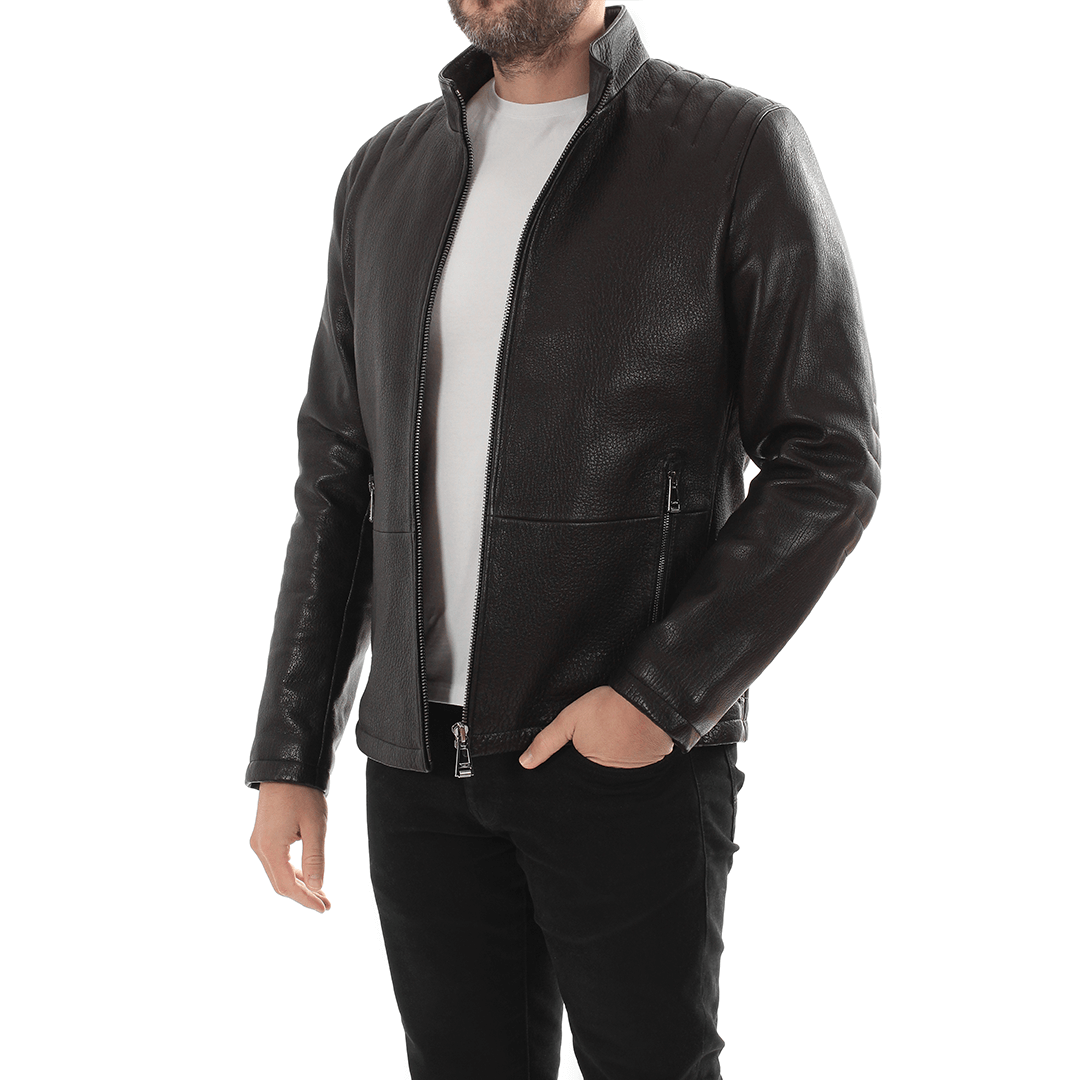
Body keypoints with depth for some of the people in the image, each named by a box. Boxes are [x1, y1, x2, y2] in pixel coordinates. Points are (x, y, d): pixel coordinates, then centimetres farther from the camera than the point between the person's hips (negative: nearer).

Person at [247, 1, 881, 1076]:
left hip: (635, 754, -4)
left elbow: (830, 466, -8)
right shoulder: (388, 174, 8)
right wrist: (287, 757, 6)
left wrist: (662, 694, -18)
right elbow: (341, 482, 10)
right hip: (423, 758, 4)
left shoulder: (742, 149, -6)